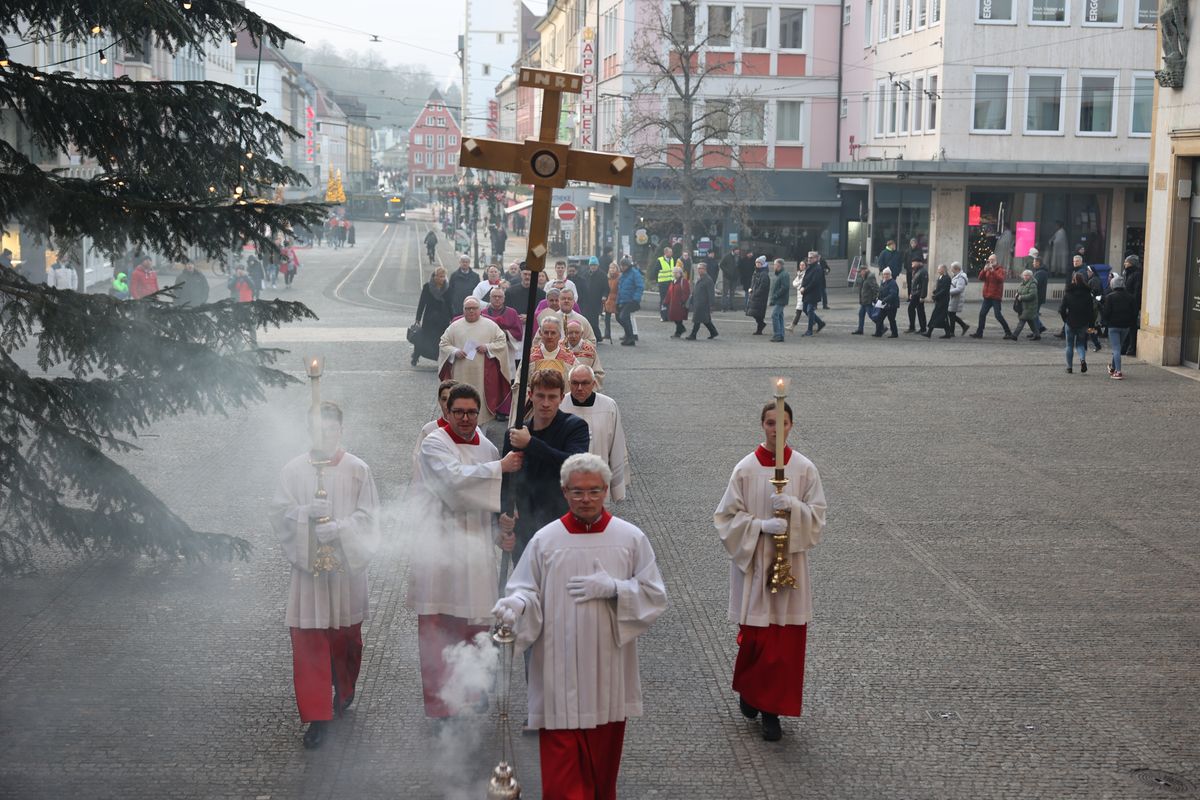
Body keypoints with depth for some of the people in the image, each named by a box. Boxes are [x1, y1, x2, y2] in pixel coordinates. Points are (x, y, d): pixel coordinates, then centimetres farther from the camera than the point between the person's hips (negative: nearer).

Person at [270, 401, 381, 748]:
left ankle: (344, 691, 40)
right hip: (307, 564, 0)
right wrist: (307, 512, -18)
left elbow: (368, 515, -4)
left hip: (346, 564, 0)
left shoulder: (357, 469, -4)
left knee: (345, 634, 13)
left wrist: (339, 528, -20)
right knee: (307, 639, -4)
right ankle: (317, 714, 1)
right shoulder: (293, 470, 0)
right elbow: (278, 512, 0)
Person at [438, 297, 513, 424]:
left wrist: (488, 347, -13)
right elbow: (443, 344, 8)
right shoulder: (455, 326, 7)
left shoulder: (490, 325, 4)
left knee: (481, 399, -1)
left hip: (483, 374, -1)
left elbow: (502, 342, 3)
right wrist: (455, 352, -10)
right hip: (461, 374, 1)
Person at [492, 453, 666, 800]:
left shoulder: (631, 538, 1)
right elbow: (526, 591, 2)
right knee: (561, 762, -2)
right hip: (558, 675, -1)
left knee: (603, 755, 12)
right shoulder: (545, 540, 0)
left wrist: (613, 588, -14)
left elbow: (655, 596, 1)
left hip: (608, 673, 1)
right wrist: (516, 603, -21)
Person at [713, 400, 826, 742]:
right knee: (754, 633, 2)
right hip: (753, 562, -1)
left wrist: (792, 506, -20)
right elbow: (727, 516, -3)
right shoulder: (745, 469, -4)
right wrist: (762, 525, -17)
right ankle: (750, 689, 30)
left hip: (790, 561, 1)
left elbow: (817, 515, -1)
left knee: (786, 637, 0)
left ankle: (772, 710, 11)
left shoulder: (804, 469, -1)